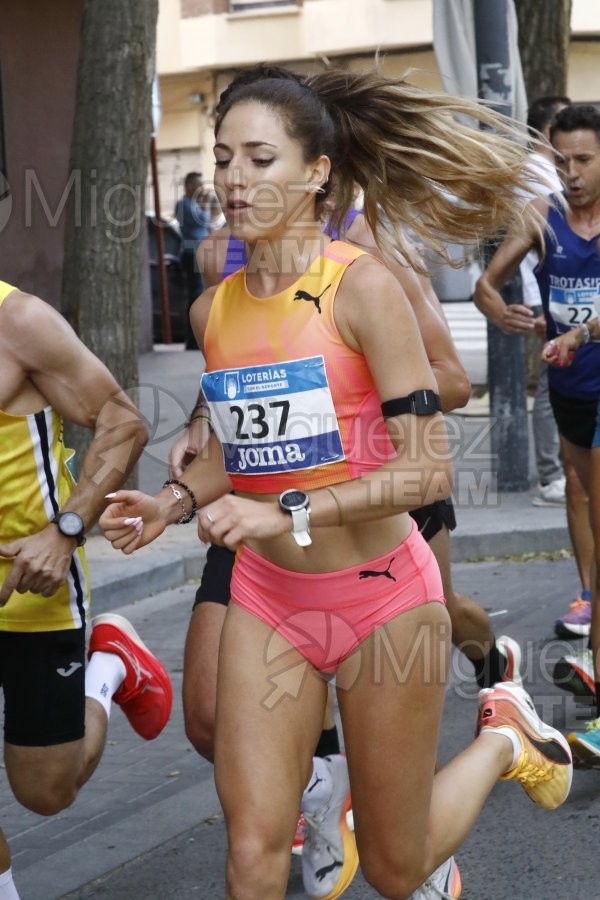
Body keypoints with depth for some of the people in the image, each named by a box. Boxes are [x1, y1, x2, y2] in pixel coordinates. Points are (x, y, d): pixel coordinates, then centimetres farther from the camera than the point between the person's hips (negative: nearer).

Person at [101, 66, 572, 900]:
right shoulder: (214, 309, 3)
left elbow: (428, 469, -17)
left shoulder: (363, 287, -14)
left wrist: (291, 514, -25)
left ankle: (504, 739, 35)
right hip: (268, 599, 4)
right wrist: (173, 503, 2)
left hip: (382, 596, -4)